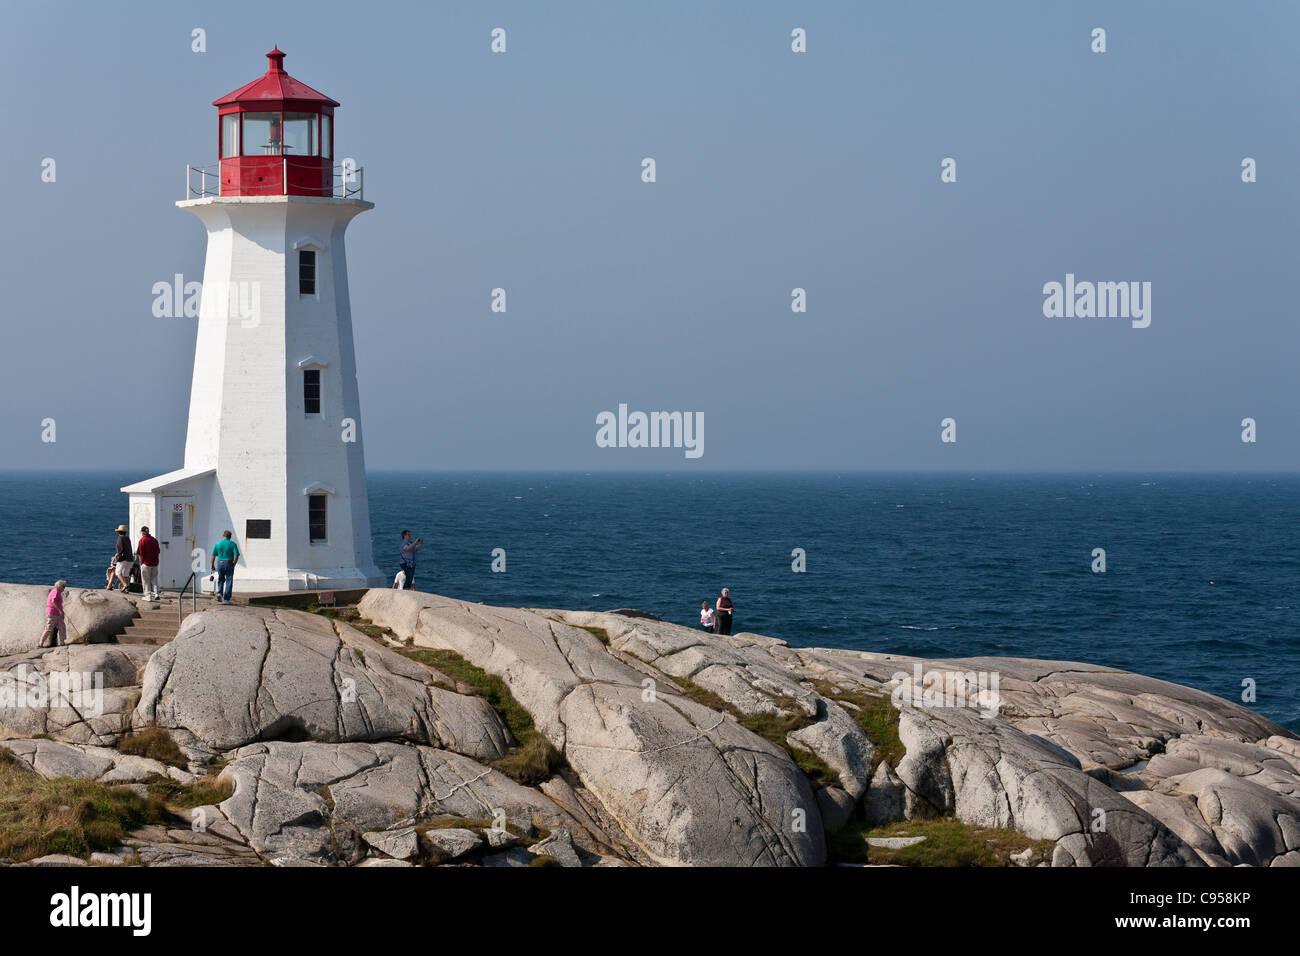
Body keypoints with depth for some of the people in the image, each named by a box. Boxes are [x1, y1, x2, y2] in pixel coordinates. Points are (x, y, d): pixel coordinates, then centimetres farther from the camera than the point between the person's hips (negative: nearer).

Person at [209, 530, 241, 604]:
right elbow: (236, 555, -10)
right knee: (229, 582, 5)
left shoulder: (217, 544, 2)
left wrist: (212, 566, 5)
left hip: (219, 564, 2)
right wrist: (234, 564, 4)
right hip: (229, 564, -2)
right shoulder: (232, 544, -3)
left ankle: (219, 593, -3)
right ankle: (227, 599, 3)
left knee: (221, 580, 19)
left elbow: (213, 556, -1)